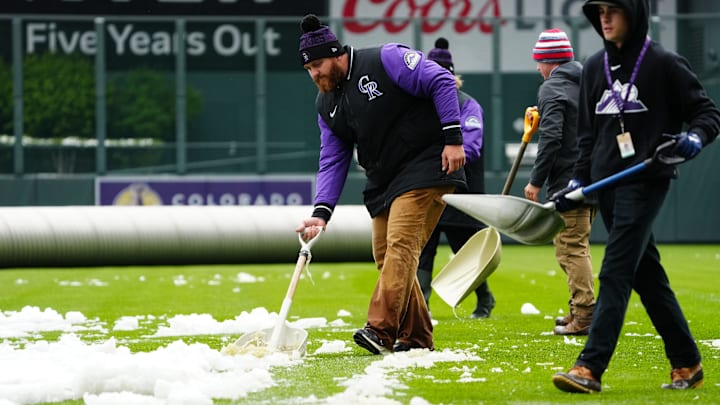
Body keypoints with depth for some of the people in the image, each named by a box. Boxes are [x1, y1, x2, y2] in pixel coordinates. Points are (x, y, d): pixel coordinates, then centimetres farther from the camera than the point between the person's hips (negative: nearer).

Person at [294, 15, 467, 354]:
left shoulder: (386, 60, -11)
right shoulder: (326, 104, 11)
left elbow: (441, 82, -13)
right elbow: (332, 161, 10)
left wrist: (453, 137, -19)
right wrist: (321, 211, -3)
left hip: (426, 167, -8)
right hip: (382, 181, 8)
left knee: (400, 244, -20)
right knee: (385, 256, 4)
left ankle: (381, 329, -30)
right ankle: (416, 336, 14)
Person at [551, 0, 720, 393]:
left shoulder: (664, 63, -4)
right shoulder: (594, 68, 13)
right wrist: (578, 180, 9)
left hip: (645, 182, -6)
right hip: (606, 184, 6)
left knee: (615, 273, -14)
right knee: (647, 275, 9)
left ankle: (590, 368, -21)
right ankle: (686, 364, 18)